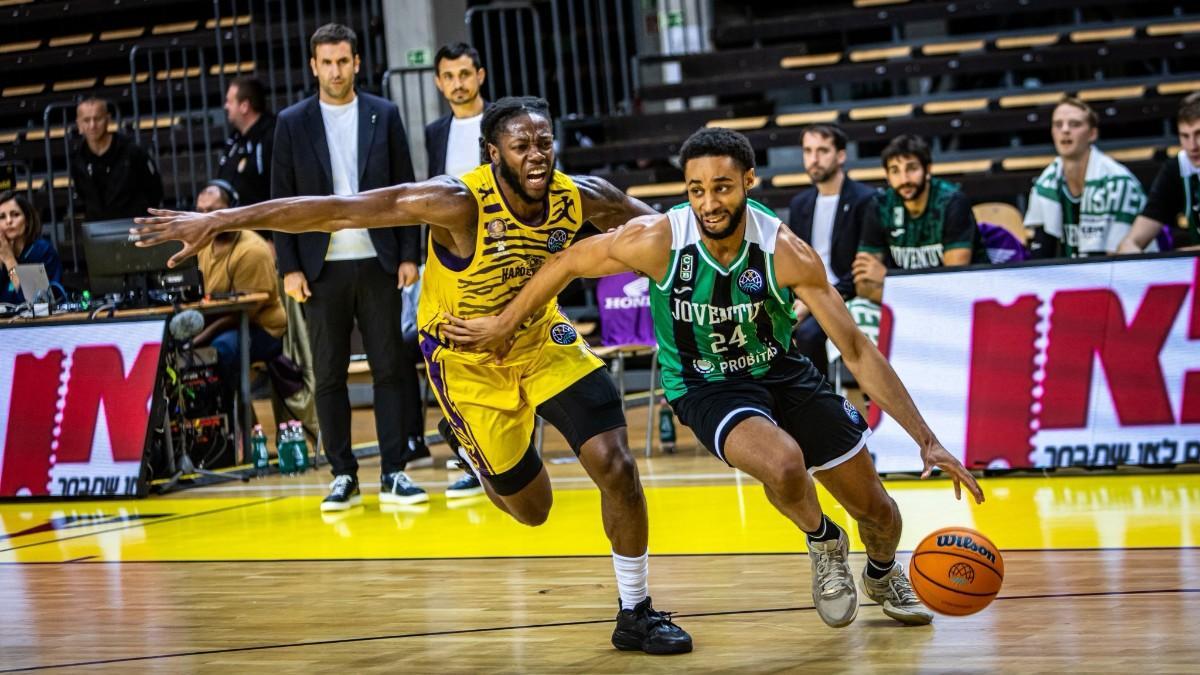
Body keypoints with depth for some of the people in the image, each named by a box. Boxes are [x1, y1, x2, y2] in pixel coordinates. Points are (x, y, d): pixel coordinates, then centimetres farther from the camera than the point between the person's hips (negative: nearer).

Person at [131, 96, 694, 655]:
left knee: (616, 465, -10)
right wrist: (220, 220, -38)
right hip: (467, 360, -3)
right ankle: (478, 456, 44)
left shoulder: (582, 197, -20)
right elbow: (337, 210, -35)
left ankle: (636, 614, 11)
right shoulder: (459, 203, -33)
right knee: (530, 508, 5)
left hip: (540, 337, 3)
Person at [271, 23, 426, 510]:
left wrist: (409, 255, -1)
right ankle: (343, 475, 9)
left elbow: (404, 190, 5)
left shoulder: (384, 116, 5)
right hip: (323, 268, 0)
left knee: (390, 369, 1)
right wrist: (290, 267, -4)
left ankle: (393, 473, 5)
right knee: (328, 376, 2)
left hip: (378, 263, 0)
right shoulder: (292, 123, 3)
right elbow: (282, 201, 2)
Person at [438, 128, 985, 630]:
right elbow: (567, 263, -9)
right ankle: (823, 546, 2)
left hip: (781, 371, 2)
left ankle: (883, 575, 45)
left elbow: (858, 352, -20)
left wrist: (928, 441, -24)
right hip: (706, 387, -2)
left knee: (875, 508, 6)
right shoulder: (657, 240, -27)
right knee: (784, 465, -34)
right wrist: (503, 325, 1)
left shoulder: (786, 253, -25)